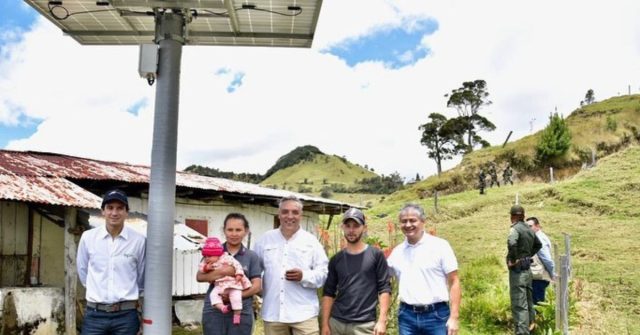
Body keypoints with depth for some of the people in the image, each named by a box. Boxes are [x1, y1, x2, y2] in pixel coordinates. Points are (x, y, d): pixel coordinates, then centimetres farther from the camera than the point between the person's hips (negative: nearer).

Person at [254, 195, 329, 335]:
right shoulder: (265, 240, 9)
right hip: (273, 313, 2)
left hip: (304, 314, -2)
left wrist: (304, 276, -17)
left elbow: (323, 273, 0)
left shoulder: (311, 241, 4)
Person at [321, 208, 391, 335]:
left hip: (364, 324, -3)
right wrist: (325, 324, 3)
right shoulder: (336, 259, 7)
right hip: (336, 323, 3)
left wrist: (382, 320, -11)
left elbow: (384, 289, -4)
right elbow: (328, 293, 8)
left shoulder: (376, 255, -2)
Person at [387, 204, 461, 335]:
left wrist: (454, 317, -10)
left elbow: (454, 282, -4)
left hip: (436, 315, -3)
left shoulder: (440, 245, -3)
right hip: (407, 316, 4)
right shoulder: (397, 252, 8)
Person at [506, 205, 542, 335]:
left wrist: (513, 259, -24)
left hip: (517, 270, -8)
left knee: (519, 304, -8)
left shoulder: (515, 229, -16)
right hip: (527, 268, 8)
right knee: (528, 299, 24)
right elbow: (538, 245, 27)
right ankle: (529, 324, 39)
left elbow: (512, 243, -37)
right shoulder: (529, 229, 10)